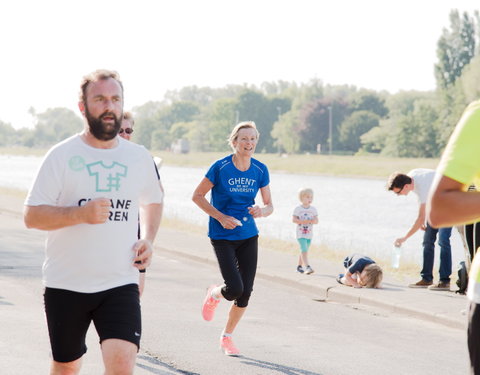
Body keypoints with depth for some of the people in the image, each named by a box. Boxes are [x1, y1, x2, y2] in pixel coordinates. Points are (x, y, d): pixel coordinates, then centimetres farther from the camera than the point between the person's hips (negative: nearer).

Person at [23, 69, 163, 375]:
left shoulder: (139, 157, 6)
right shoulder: (61, 155, -5)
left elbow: (152, 202, 25)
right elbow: (31, 216, -8)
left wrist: (148, 239, 6)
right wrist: (80, 213, -23)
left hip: (121, 284, 1)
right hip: (65, 284, -1)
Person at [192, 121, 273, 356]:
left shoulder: (260, 170, 0)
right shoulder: (220, 167, -12)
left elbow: (269, 205, 8)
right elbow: (197, 196, -5)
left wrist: (262, 211, -15)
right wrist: (220, 217, -15)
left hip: (249, 235, 4)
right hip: (222, 236, -4)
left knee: (246, 293, 2)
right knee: (235, 288, -16)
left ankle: (226, 338, 22)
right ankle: (214, 294, 22)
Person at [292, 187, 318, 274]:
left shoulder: (313, 209, 7)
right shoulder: (298, 209, -5)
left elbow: (316, 220, 5)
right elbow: (294, 219, -9)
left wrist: (313, 221, -19)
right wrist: (303, 221, -20)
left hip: (309, 234, 5)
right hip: (301, 234, -5)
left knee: (303, 251, 13)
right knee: (304, 250, -17)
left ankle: (299, 266, 25)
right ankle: (307, 267, -25)